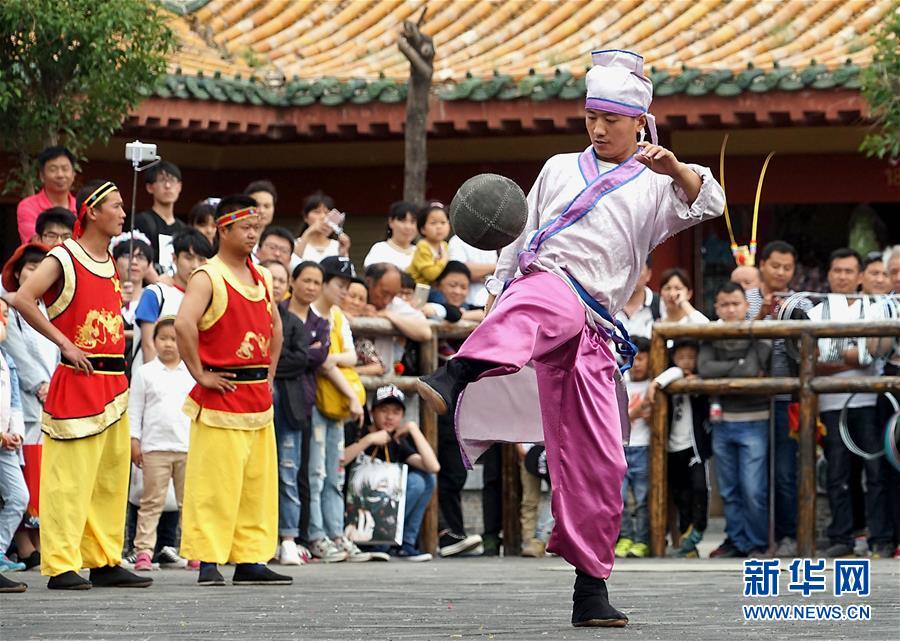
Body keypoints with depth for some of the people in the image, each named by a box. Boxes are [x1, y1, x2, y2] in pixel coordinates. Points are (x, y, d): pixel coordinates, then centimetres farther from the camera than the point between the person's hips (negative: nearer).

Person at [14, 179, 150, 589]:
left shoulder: (111, 263, 16)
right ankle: (62, 566, -7)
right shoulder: (64, 259, -9)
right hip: (78, 382, -8)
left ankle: (104, 562, 17)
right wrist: (65, 343, -18)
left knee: (111, 475, 10)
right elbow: (23, 300, -21)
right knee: (71, 476, -8)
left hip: (113, 383, 8)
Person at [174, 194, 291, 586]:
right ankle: (209, 563, -6)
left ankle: (250, 560, 14)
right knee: (215, 484, -8)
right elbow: (183, 324, -25)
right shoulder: (208, 278, -10)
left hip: (259, 397, 8)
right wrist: (199, 373, -20)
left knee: (258, 484, 9)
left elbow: (275, 326, 30)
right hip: (221, 399, -8)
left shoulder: (262, 278, 14)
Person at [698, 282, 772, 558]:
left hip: (753, 423, -4)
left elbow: (753, 369, -14)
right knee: (729, 491, 9)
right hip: (722, 421, 4)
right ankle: (736, 541, 18)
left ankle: (757, 543, 3)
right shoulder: (711, 338, 9)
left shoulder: (759, 337, -2)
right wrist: (740, 367, -12)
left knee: (754, 490, -8)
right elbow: (704, 368, -8)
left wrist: (721, 372, -6)